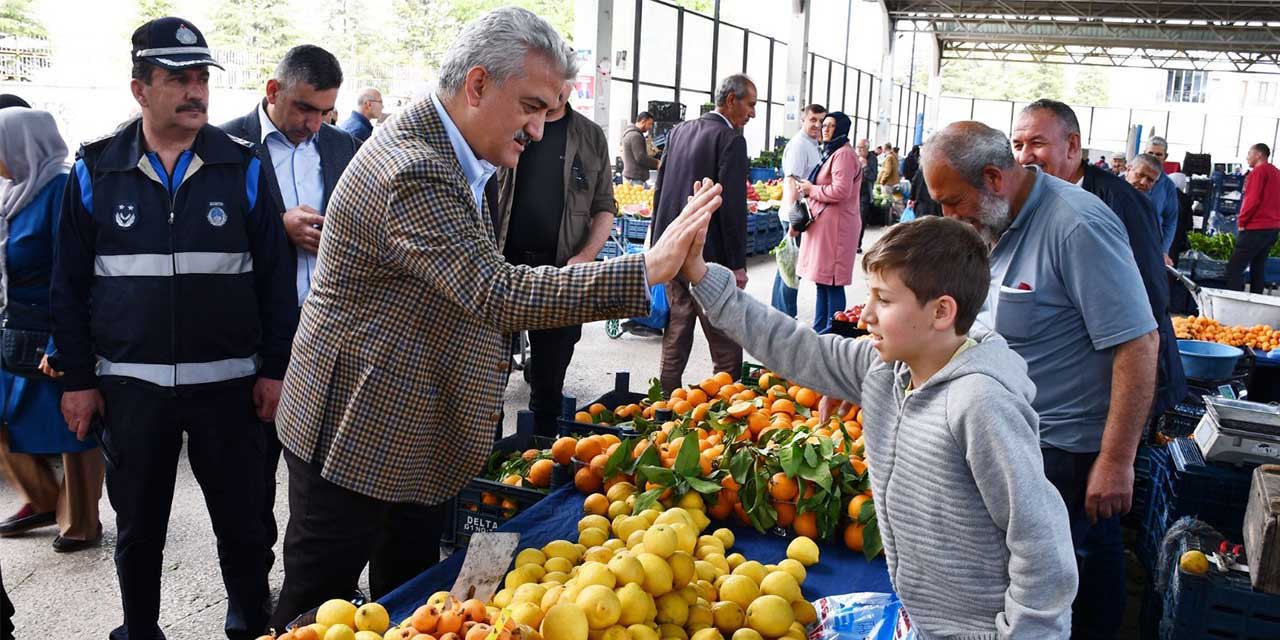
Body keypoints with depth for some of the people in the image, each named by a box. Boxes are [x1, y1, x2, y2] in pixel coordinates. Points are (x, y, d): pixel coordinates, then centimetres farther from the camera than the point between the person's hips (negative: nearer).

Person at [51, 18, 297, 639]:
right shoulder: (96, 170, 1)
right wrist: (78, 379, 2)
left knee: (242, 524, 9)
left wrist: (274, 369, -3)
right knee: (138, 528, 15)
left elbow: (275, 278, 0)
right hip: (130, 384, 1)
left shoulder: (243, 168, -1)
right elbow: (69, 285, 5)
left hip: (228, 382, -1)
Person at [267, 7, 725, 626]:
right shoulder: (415, 170, -26)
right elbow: (498, 293, -35)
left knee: (411, 595, 19)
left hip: (415, 437, 9)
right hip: (359, 439, -9)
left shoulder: (446, 151, 7)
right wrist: (646, 269, -37)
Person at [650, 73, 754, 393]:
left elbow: (660, 189, 14)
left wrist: (659, 244, 21)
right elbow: (733, 206, -17)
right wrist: (738, 264, -13)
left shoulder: (679, 132, 10)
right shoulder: (730, 139, -13)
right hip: (710, 257, -8)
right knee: (726, 345, 0)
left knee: (676, 332, 16)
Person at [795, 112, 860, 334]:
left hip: (836, 223, -11)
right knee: (822, 279, 14)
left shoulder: (843, 154, -12)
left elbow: (840, 191, -23)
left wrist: (811, 189, -10)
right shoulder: (831, 153, 22)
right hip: (824, 222, 11)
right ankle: (820, 328, 21)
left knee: (832, 281, -8)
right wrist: (808, 188, 12)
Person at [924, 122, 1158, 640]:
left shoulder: (1077, 226, -22)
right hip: (1016, 432, 8)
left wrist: (1116, 461, -22)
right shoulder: (994, 223, 4)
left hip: (1070, 448, -7)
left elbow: (1138, 343, -23)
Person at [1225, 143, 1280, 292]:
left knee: (1234, 268, -10)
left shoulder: (1259, 171, -9)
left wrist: (1242, 221, -8)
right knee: (1258, 267, 11)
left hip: (1256, 228, -9)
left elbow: (1252, 199, -17)